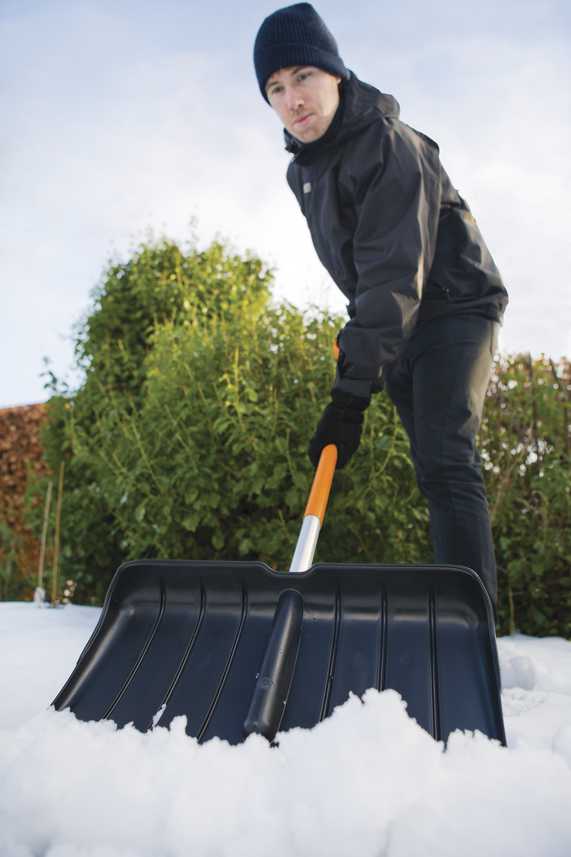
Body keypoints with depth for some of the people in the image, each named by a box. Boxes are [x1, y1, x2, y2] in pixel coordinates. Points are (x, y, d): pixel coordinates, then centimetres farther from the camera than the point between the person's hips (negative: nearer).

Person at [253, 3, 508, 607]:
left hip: (454, 309, -8)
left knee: (445, 464, -22)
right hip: (395, 329, 8)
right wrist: (363, 347, 19)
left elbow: (393, 273, -30)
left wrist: (351, 392, -35)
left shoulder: (390, 145, -21)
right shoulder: (302, 171, 7)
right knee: (436, 473, 6)